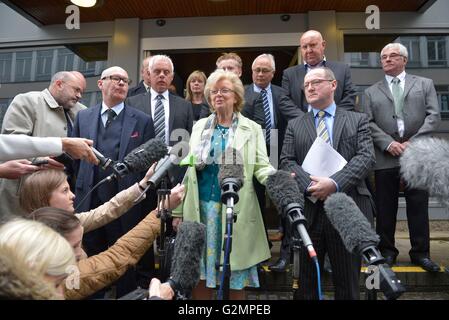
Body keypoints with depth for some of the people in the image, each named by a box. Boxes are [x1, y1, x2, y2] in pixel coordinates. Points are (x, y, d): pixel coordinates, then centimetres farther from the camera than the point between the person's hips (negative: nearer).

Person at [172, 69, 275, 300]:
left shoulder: (252, 128, 5)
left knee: (236, 279, 6)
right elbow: (188, 170, 9)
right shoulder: (200, 126, 11)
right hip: (201, 207, 2)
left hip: (235, 209, -2)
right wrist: (178, 211, 6)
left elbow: (261, 167, -3)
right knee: (199, 273, 9)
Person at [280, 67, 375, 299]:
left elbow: (366, 157, -4)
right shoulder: (294, 125, 12)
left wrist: (335, 183, -18)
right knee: (307, 281, 13)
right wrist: (311, 185, -16)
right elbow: (287, 162, 1)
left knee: (348, 282, 11)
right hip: (308, 210, 1)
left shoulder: (358, 120, 10)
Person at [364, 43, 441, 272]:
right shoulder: (371, 92, 13)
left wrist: (413, 142, -10)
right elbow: (368, 123, 3)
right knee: (385, 208, 5)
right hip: (385, 158, 0)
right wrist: (388, 143, -12)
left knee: (418, 207, 6)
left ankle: (420, 252, 19)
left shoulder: (424, 84, 13)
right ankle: (387, 251, 18)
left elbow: (433, 116, 2)